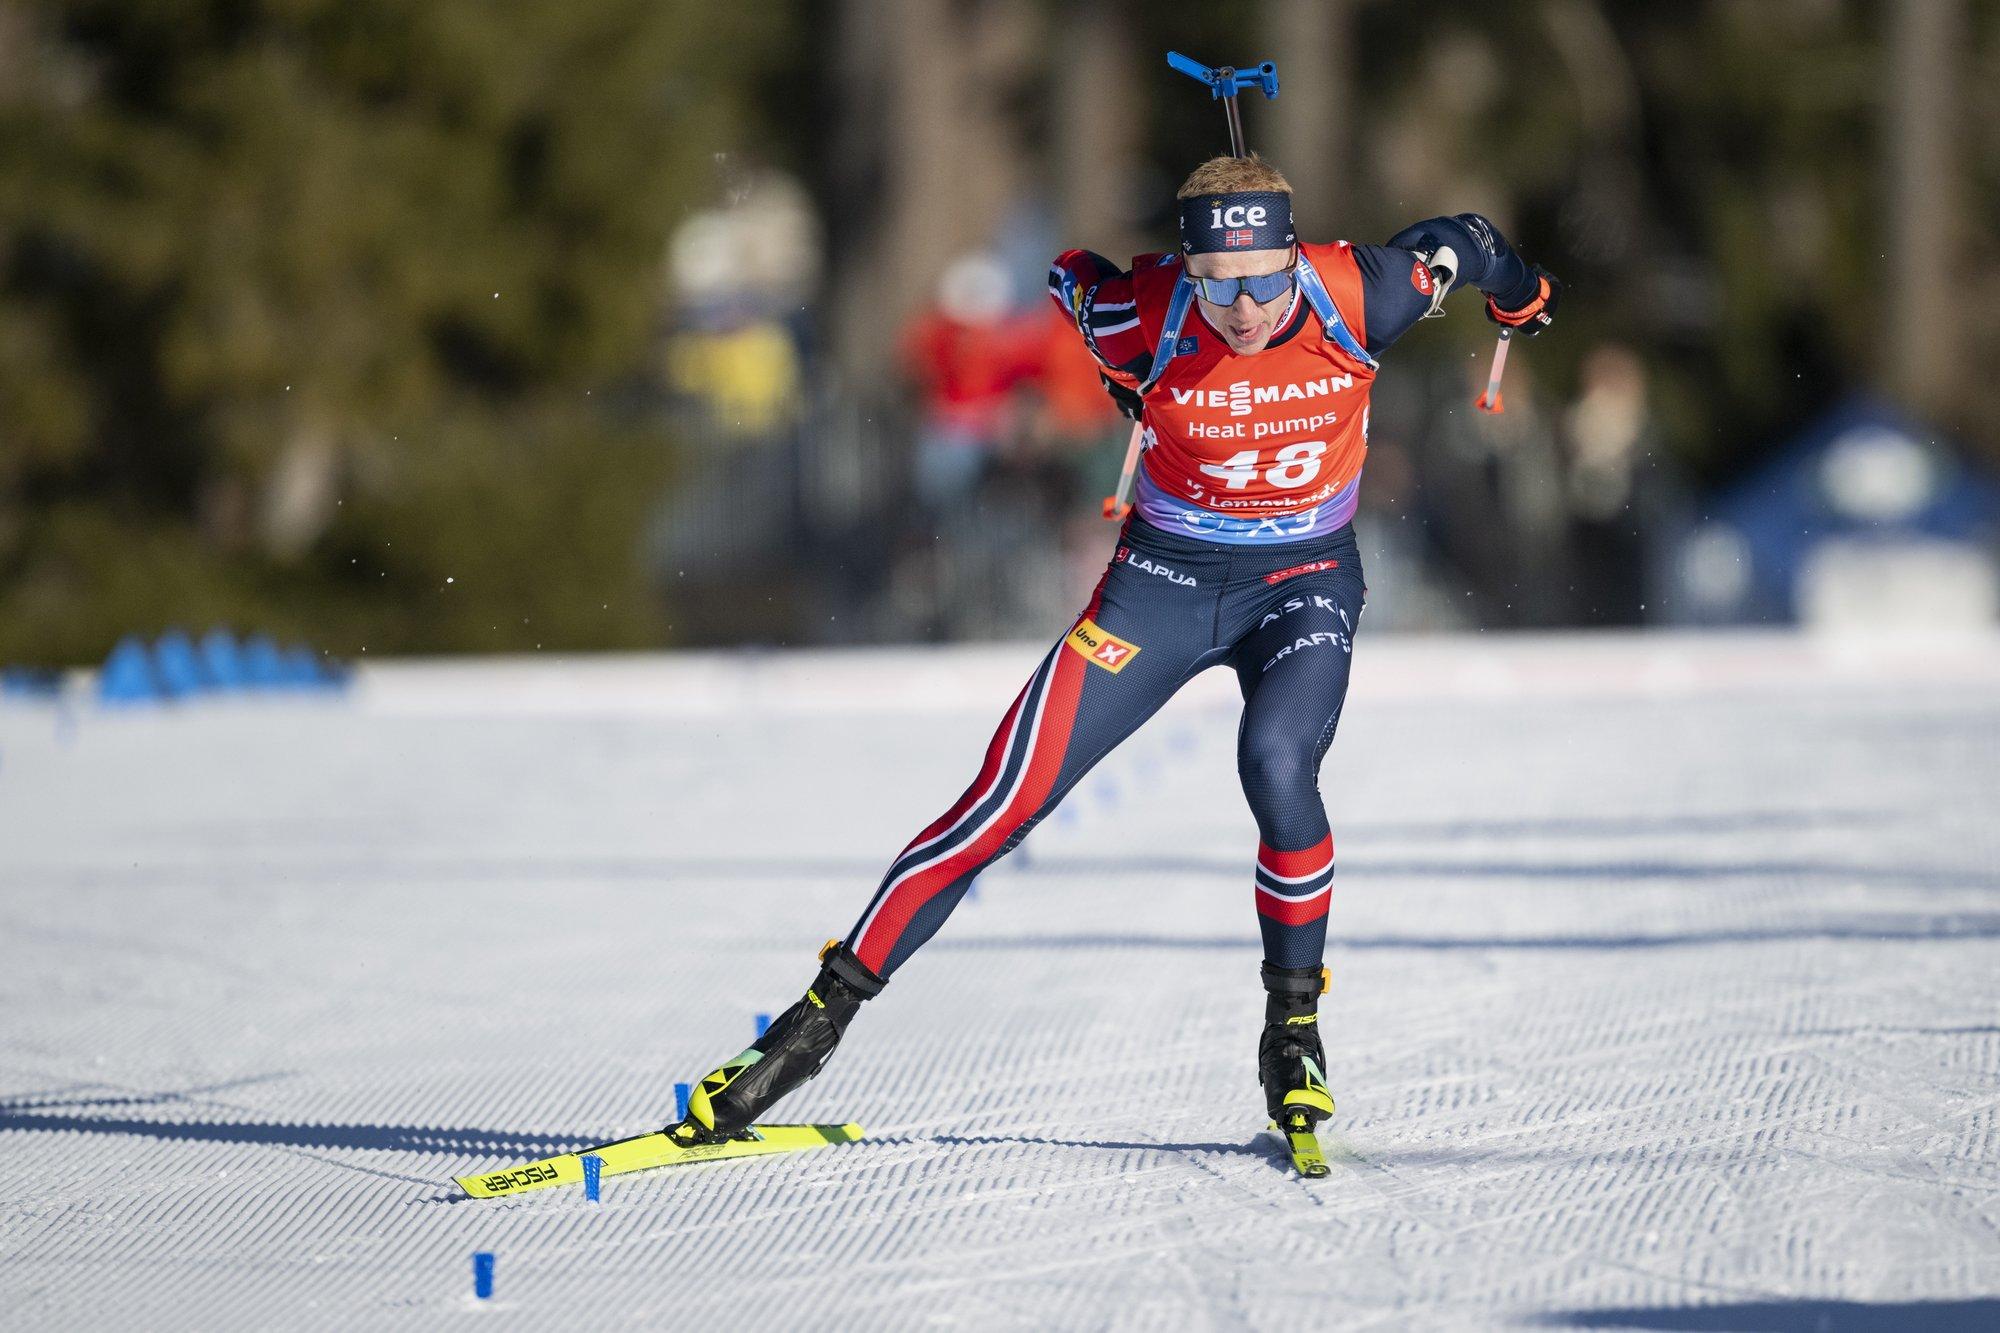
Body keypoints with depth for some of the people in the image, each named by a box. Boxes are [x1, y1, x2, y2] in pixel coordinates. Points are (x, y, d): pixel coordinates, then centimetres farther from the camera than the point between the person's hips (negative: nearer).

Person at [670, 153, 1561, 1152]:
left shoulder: (1356, 299, -23)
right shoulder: (1146, 319, -23)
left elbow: (1456, 244, -1)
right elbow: (1071, 272, 1)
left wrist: (1519, 297, 21)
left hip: (1304, 581, 0)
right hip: (1163, 578, 1)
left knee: (1276, 764, -30)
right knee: (1006, 801, -8)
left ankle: (1295, 1028, -9)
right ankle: (828, 1007, 3)